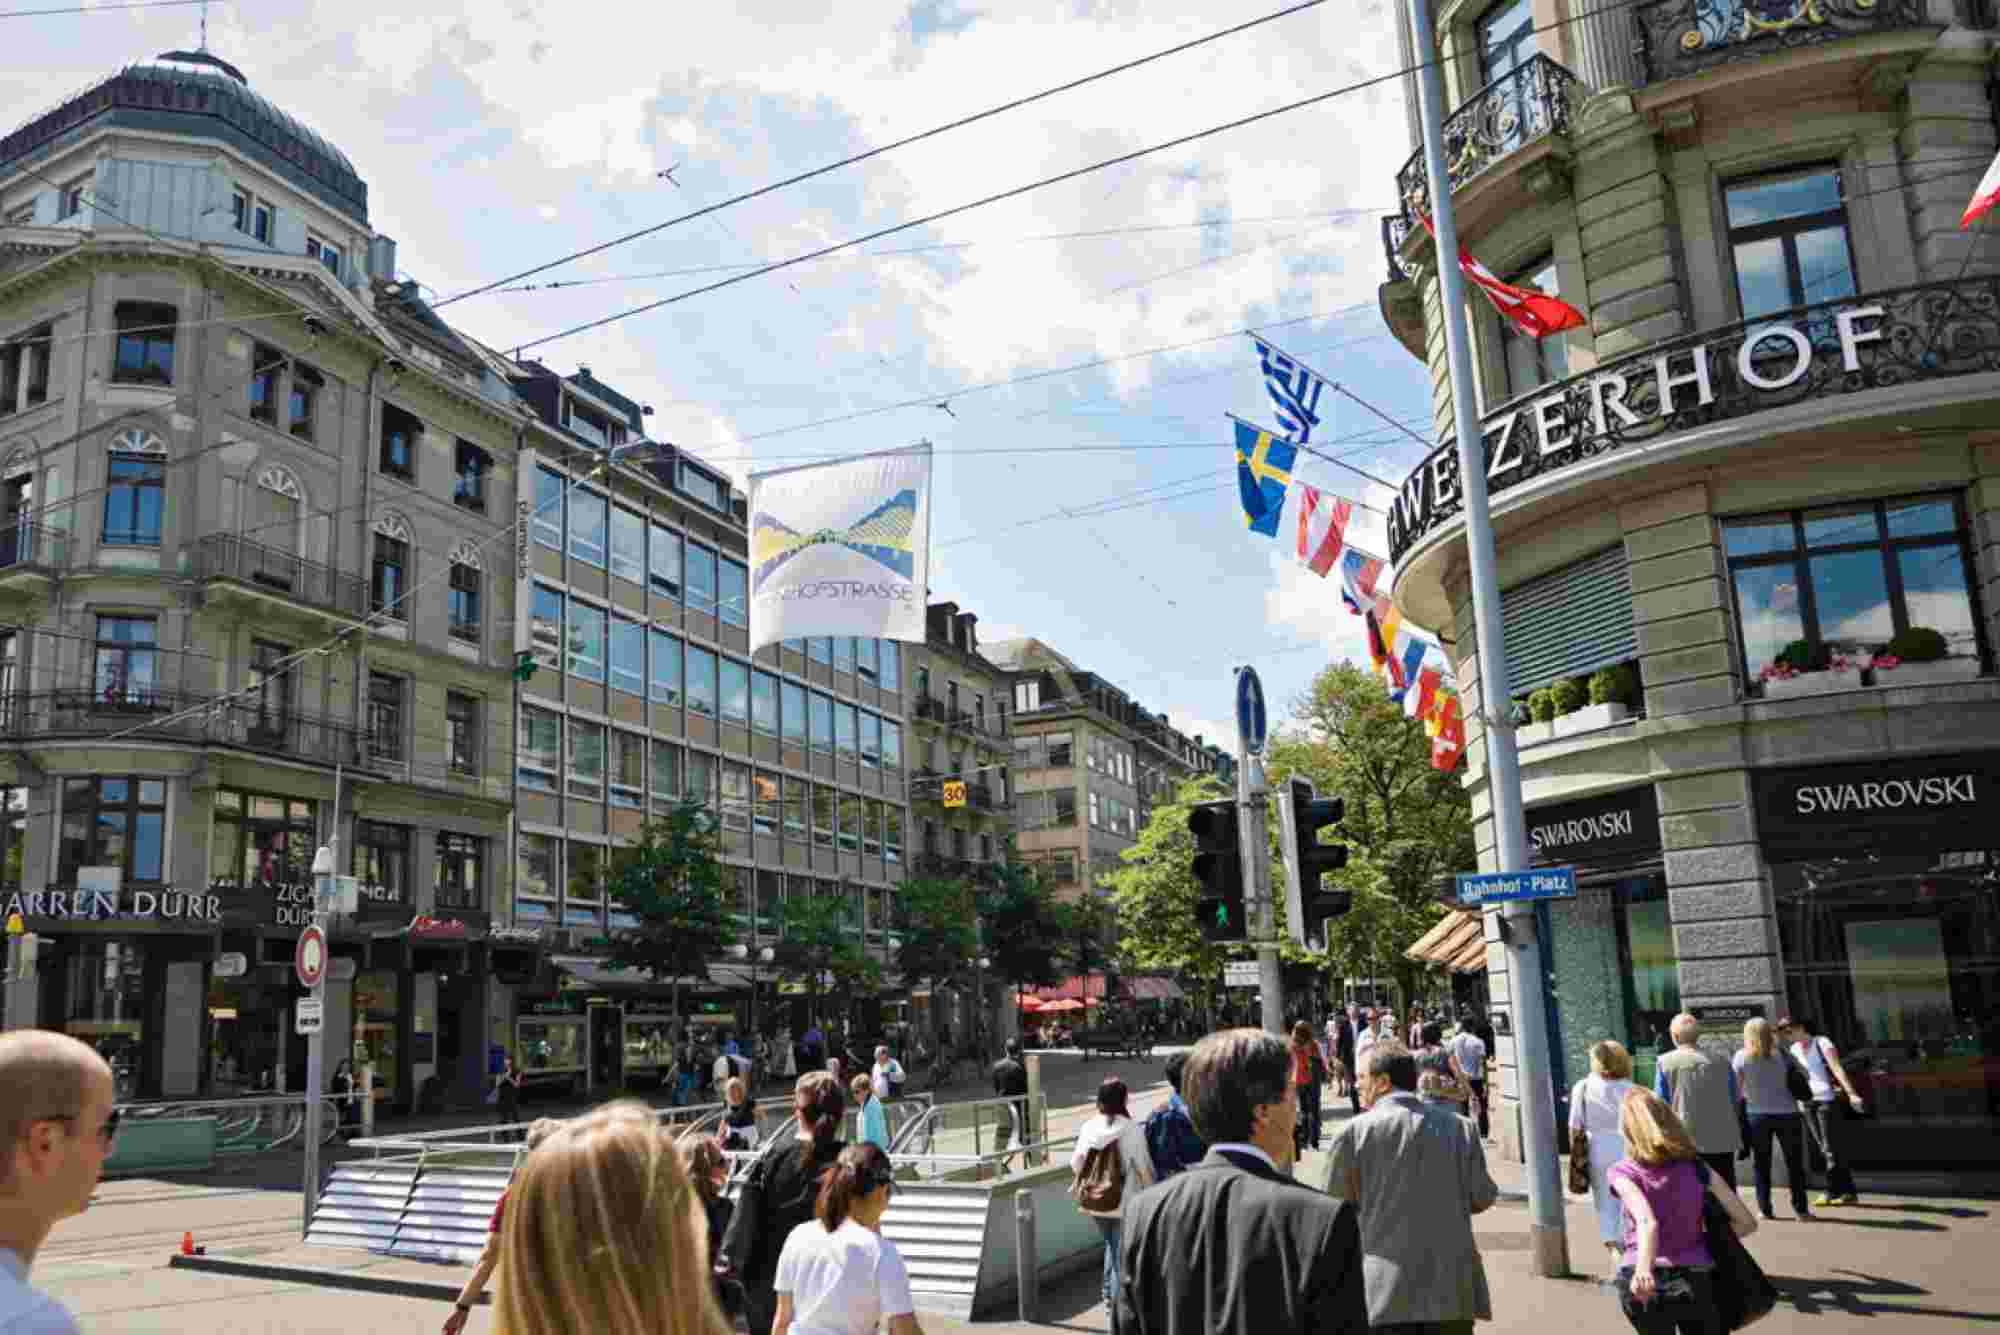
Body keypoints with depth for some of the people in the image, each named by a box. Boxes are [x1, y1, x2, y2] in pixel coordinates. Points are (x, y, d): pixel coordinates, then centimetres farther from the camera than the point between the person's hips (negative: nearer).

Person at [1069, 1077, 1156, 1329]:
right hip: (1126, 1203, -4)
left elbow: (1077, 1162, 1)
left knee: (1111, 1247, 28)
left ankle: (1108, 1296, 34)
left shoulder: (1088, 1127, -5)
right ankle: (1116, 1316, 7)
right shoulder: (1132, 1129, -16)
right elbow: (1144, 1168, -11)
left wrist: (1078, 1185, 21)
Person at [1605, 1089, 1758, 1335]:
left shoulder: (1623, 1173, -5)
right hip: (1695, 1281, 2)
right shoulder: (1697, 1168, 5)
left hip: (1642, 1284, -2)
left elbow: (1647, 1222, -24)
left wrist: (1643, 1270, -38)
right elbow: (1747, 1223, 7)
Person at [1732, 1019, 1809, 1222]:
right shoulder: (1781, 1055, 4)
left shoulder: (1741, 1057, 0)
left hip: (1757, 1114, -1)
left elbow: (1736, 1090, -3)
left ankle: (1765, 1209, 7)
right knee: (1794, 1163, 11)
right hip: (1787, 1113, 1)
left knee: (1761, 1164, 8)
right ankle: (1800, 1208, 12)